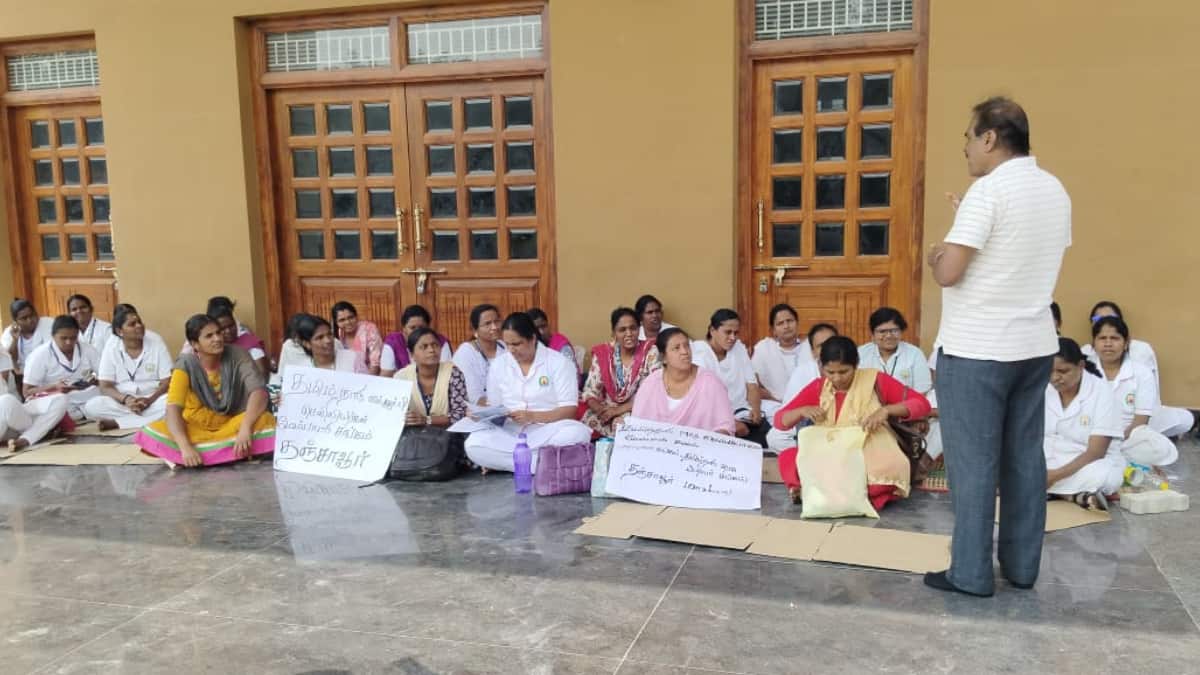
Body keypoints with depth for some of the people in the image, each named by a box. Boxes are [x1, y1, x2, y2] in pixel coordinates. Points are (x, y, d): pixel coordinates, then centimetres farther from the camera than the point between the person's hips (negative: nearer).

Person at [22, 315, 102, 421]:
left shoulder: (87, 349, 8)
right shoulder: (39, 355, -2)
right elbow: (27, 392, -3)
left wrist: (96, 380, -15)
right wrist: (54, 387, -21)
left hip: (90, 401, 2)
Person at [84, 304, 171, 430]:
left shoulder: (157, 346, 0)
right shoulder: (110, 351, 2)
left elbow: (167, 382, -5)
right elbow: (105, 387, -3)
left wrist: (149, 400, -22)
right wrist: (125, 399, -23)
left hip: (153, 401, -1)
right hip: (122, 403, 1)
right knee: (91, 406, -26)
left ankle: (117, 423, -26)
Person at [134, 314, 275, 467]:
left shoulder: (237, 355, -13)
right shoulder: (186, 365, -15)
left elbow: (259, 391, -23)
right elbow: (173, 409, -25)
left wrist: (245, 428, -39)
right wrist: (185, 447, -41)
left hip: (230, 425, 0)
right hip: (195, 427, 0)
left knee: (265, 420, -29)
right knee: (153, 433, -29)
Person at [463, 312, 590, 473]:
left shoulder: (559, 362, -3)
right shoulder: (499, 364, 9)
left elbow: (569, 410, -9)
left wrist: (533, 416, -21)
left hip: (548, 432, -3)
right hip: (510, 432, 3)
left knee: (578, 434, -36)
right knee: (474, 444, -28)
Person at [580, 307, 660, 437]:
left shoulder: (650, 352, -6)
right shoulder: (602, 353, 1)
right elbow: (590, 391, 0)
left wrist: (619, 410, -18)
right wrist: (601, 410, -21)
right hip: (608, 410, 3)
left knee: (623, 423, -34)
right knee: (587, 420, -26)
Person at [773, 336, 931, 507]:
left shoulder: (875, 380, -3)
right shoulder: (818, 388, 3)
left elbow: (922, 404, -4)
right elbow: (780, 420, 6)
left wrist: (886, 410, -20)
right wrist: (802, 411, -15)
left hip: (871, 457, -1)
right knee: (787, 458, -23)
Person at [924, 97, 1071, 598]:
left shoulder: (990, 189, -16)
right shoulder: (1055, 190, 10)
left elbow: (947, 273, -20)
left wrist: (937, 253, 1)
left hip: (977, 349, -8)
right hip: (1035, 345, 8)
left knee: (973, 462, 0)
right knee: (1024, 458, 13)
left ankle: (971, 573, 7)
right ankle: (1022, 566, 22)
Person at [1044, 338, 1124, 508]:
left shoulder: (1102, 393, -13)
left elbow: (1095, 452, -19)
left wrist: (1056, 475, -30)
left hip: (1091, 464, -4)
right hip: (1046, 463, 4)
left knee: (1102, 476, -38)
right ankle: (1078, 496, -23)